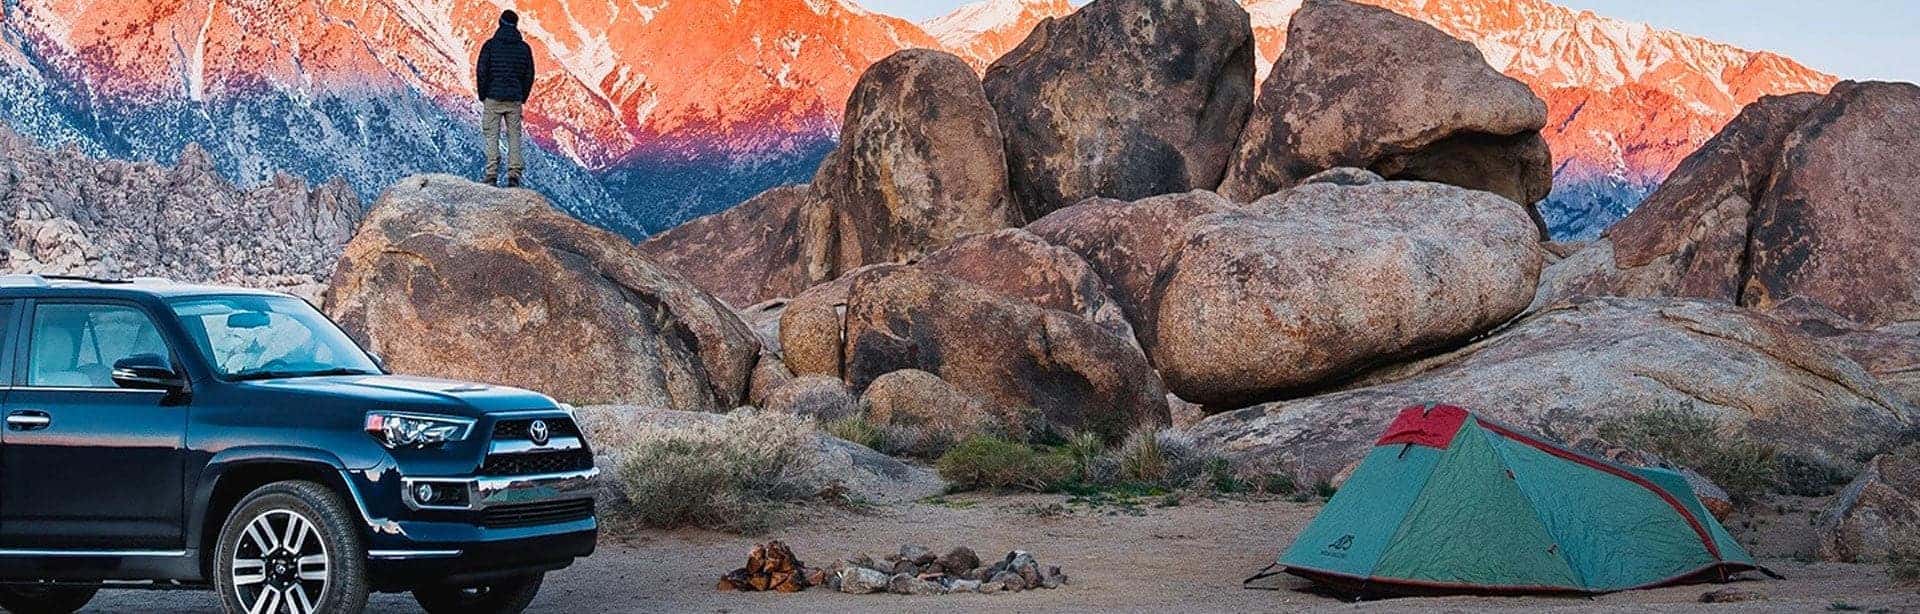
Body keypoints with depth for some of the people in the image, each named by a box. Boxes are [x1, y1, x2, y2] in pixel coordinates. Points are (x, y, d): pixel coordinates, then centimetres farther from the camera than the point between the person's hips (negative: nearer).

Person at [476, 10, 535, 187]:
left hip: (493, 99, -2)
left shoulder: (490, 45, -2)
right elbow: (529, 75, 8)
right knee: (514, 136, 5)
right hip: (515, 100, 2)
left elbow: (481, 72, -3)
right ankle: (514, 175, -3)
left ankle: (492, 176, -8)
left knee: (491, 136, -1)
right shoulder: (524, 48, 5)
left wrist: (482, 96, 8)